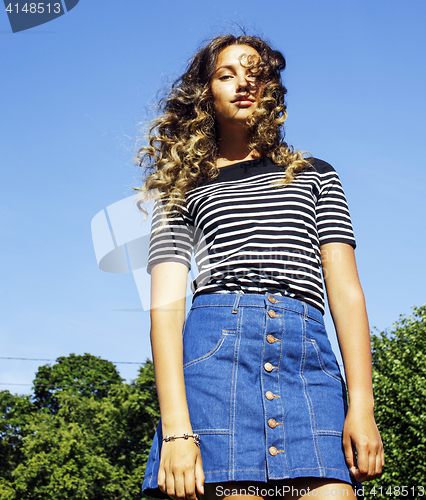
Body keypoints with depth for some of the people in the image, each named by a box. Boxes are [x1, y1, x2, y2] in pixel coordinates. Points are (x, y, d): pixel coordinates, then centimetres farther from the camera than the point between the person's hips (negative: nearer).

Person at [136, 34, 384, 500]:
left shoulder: (314, 176, 23)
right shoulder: (183, 191, 18)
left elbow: (345, 290, 13)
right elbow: (165, 305, 4)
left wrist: (361, 405, -2)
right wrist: (176, 429, -11)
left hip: (308, 361, 1)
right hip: (215, 353, -1)